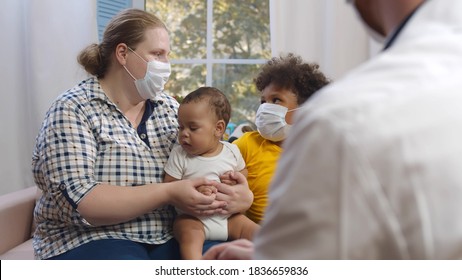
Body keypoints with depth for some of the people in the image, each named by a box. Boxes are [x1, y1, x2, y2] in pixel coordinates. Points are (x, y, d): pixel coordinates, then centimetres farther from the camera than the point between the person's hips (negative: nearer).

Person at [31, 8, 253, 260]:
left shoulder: (169, 107, 9)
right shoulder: (73, 110, -8)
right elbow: (77, 203, -19)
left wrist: (239, 193, -15)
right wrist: (168, 193, -24)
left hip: (167, 238, 5)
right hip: (92, 238, -4)